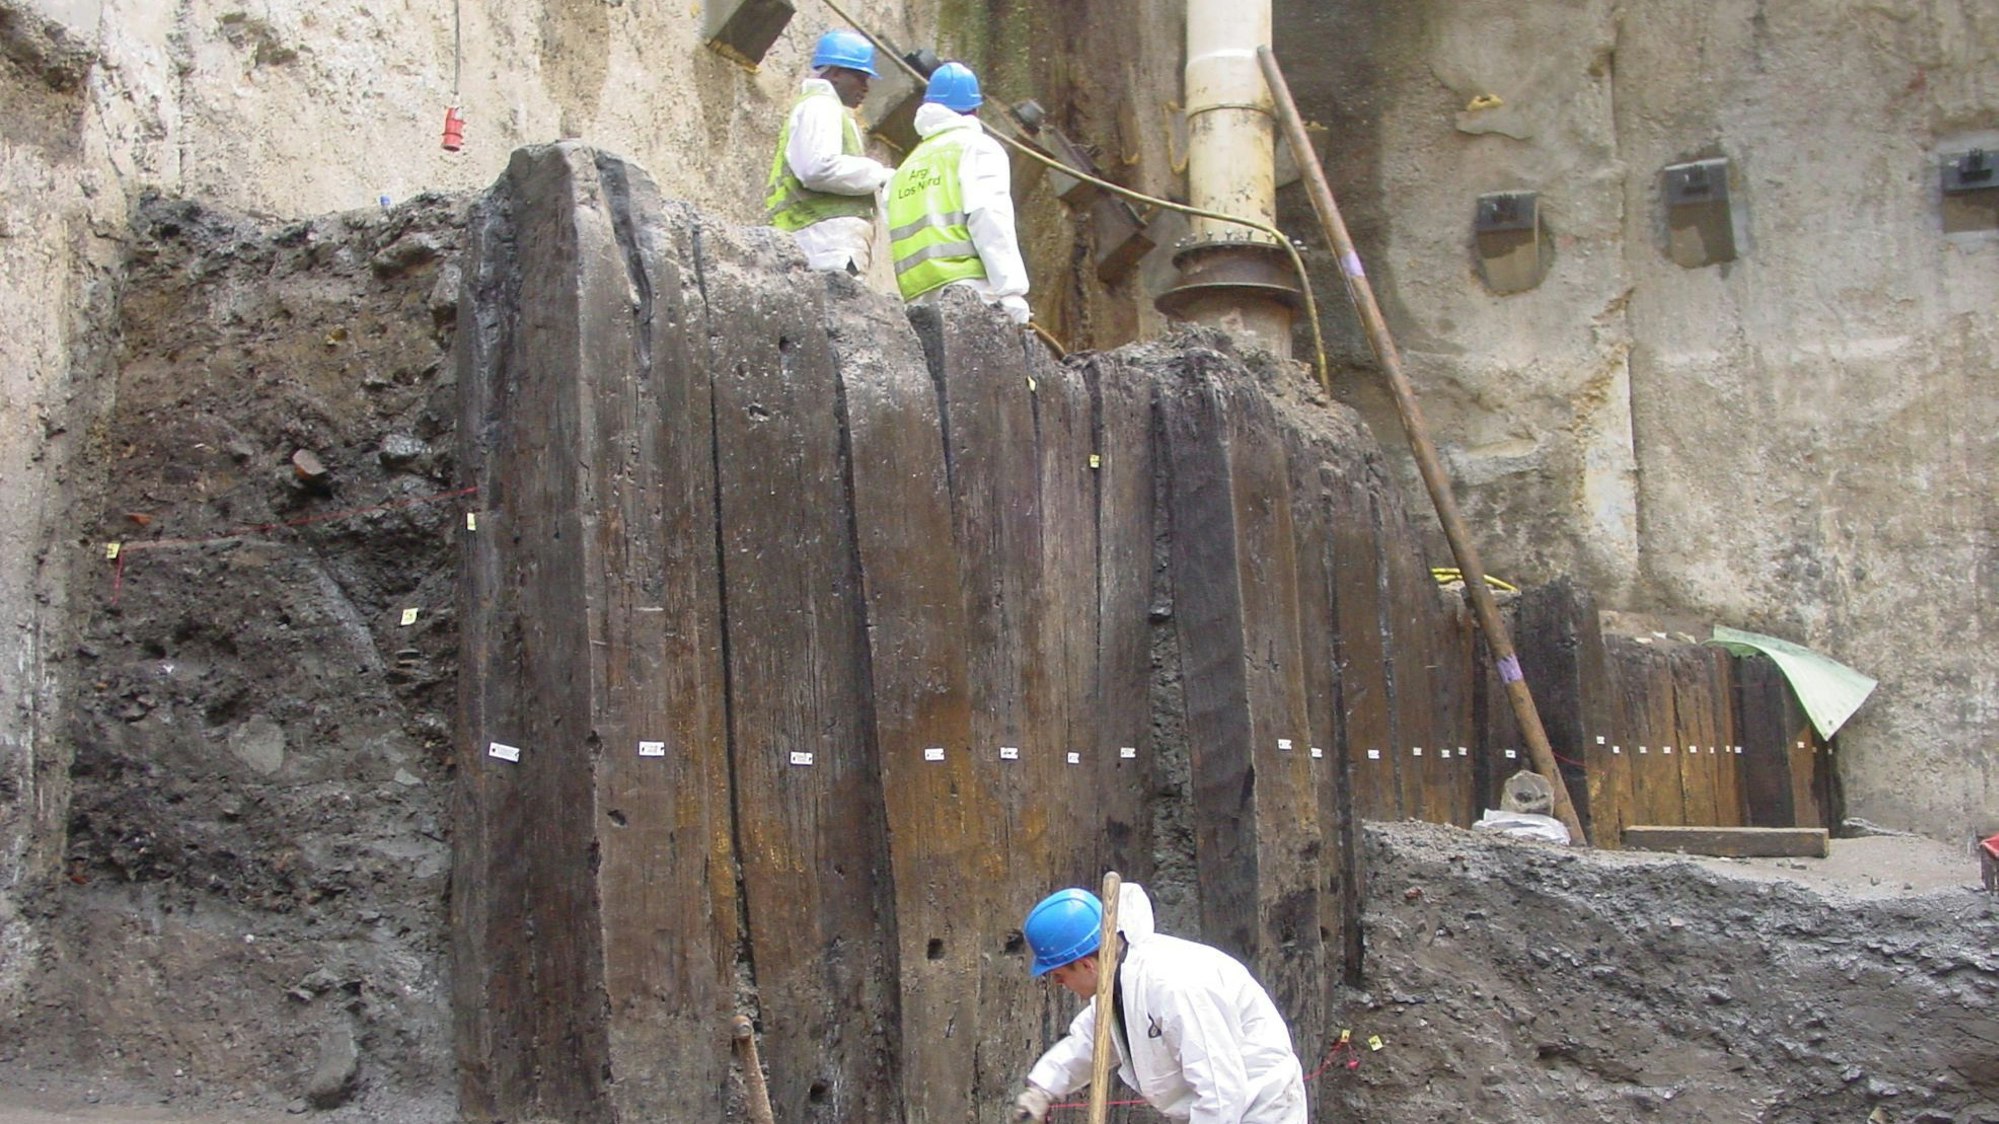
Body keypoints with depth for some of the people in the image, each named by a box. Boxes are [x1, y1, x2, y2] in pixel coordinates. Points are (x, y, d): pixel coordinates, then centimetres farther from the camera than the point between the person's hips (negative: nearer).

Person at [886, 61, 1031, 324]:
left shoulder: (907, 167, 26)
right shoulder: (976, 147, 8)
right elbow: (990, 220, -8)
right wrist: (1011, 290, -12)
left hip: (919, 297, 6)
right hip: (968, 290, -6)